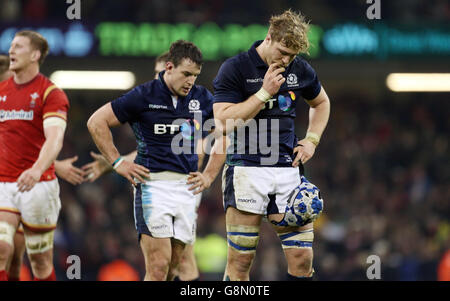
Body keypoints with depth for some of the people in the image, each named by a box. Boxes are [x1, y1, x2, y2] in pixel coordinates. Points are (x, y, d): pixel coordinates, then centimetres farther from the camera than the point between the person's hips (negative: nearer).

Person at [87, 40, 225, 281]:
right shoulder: (144, 96, -3)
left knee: (172, 268, 5)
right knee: (159, 266, -15)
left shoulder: (201, 98, 9)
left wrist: (209, 175, 16)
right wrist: (118, 163, 0)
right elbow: (96, 122, 3)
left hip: (187, 188, 5)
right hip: (153, 186, -5)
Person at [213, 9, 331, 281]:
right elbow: (225, 122, -13)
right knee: (240, 261, -6)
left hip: (288, 169, 4)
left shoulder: (301, 70, 9)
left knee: (302, 257, -4)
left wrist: (311, 140, 14)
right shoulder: (235, 68, -4)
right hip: (246, 169, -4)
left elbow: (321, 103, 29)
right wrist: (264, 92, -15)